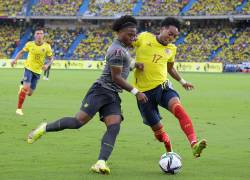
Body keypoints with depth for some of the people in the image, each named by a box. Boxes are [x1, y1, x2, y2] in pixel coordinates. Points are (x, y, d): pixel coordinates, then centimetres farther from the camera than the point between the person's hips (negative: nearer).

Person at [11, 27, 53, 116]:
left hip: (38, 71, 2)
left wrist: (47, 65, -19)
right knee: (26, 87, -23)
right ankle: (19, 108, -11)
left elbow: (51, 59, 1)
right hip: (29, 68, -2)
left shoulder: (47, 46, -9)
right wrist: (15, 60, -10)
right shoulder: (29, 44, -9)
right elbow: (21, 52, 6)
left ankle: (22, 87, 45)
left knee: (29, 93, 8)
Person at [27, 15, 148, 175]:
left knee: (114, 127, -14)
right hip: (101, 90, -9)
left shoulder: (123, 47, 17)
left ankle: (101, 163, -27)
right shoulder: (118, 50, -13)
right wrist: (135, 92, -15)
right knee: (78, 121, -15)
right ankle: (45, 128, 7)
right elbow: (116, 77, -16)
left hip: (113, 97, 9)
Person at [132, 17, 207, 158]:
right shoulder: (144, 38, -1)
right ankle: (170, 153, 33)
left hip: (163, 87, 2)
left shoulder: (171, 49, 11)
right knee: (157, 128, 3)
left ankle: (194, 144, -47)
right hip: (144, 91, -1)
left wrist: (182, 81, 18)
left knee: (177, 106, -31)